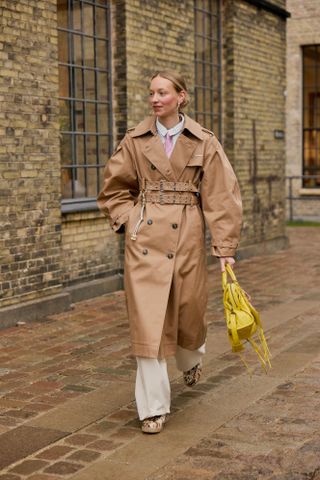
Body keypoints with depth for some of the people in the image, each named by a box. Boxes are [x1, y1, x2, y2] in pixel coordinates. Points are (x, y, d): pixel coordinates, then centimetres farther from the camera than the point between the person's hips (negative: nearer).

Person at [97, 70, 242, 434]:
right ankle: (154, 407, 4)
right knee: (148, 319, -4)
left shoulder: (204, 142, 1)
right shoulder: (135, 139, 4)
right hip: (145, 238, 0)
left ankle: (191, 359, 49)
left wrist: (225, 248, -6)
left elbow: (220, 196, -2)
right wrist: (126, 220, 2)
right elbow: (114, 186, 15)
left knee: (188, 309, 12)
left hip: (187, 236, 0)